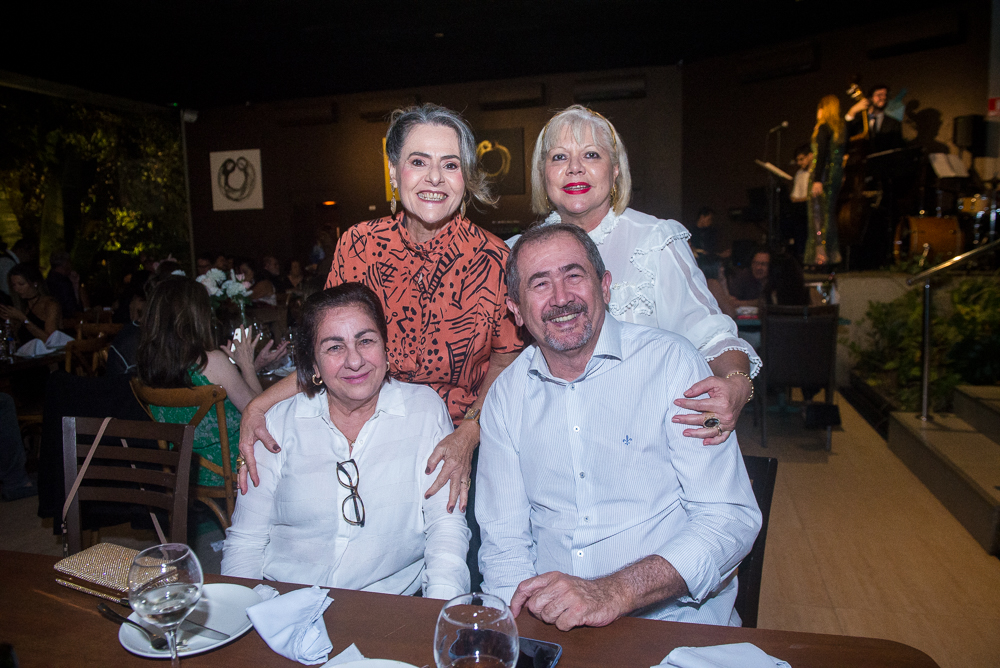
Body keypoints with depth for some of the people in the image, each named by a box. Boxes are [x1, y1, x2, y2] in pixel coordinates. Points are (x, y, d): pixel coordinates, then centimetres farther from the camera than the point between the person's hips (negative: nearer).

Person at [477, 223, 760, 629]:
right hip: (550, 630, 2)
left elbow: (731, 519, -12)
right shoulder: (506, 395, 3)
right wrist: (520, 611, -14)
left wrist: (613, 593, -24)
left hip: (675, 618, -1)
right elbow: (503, 538, 6)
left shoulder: (672, 361, -7)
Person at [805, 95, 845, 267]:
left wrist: (817, 180, -20)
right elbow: (839, 154, 15)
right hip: (836, 175, 8)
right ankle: (832, 252, 13)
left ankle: (820, 253, -13)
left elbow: (822, 155, -17)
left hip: (824, 175, -8)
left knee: (818, 214, -8)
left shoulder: (823, 127, -9)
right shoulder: (840, 128, 15)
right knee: (830, 213, 11)